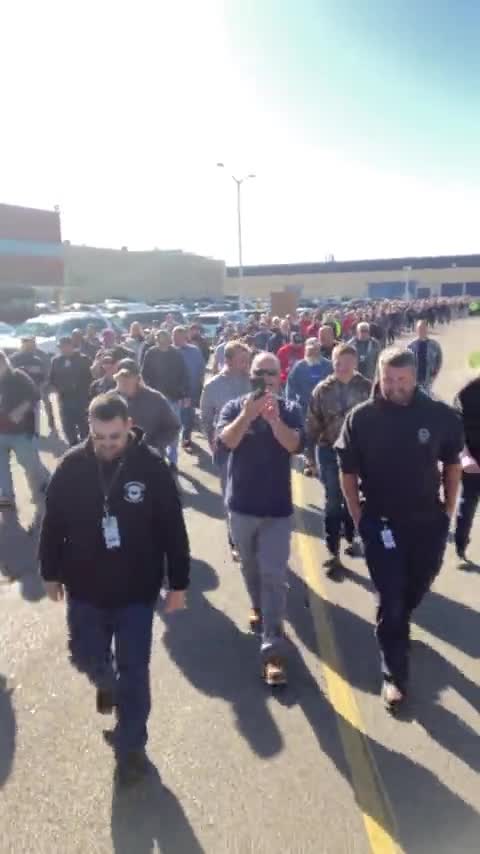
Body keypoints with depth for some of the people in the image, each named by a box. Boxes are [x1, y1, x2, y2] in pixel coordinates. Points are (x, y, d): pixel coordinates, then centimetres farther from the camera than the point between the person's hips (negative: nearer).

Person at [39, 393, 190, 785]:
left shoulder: (152, 465, -15)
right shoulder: (72, 466, -10)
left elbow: (173, 528, -9)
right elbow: (53, 524, 2)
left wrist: (178, 583, -6)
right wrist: (51, 573, 9)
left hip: (137, 590, -2)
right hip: (85, 588, 3)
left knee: (133, 670, 7)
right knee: (87, 658, 18)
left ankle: (130, 746, 29)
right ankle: (108, 684, 54)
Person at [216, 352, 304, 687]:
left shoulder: (289, 409, -2)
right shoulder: (234, 408, -3)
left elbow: (296, 445, -18)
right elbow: (223, 443, -19)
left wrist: (273, 418, -32)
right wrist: (248, 414, -30)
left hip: (278, 508, -1)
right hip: (241, 505, 2)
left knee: (274, 576, -4)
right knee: (250, 568, 20)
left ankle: (273, 649, -1)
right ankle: (258, 607, 48)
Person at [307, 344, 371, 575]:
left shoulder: (366, 388, -6)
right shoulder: (323, 389, -6)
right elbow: (313, 421, -3)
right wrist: (312, 445, -7)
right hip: (330, 451, -1)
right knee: (333, 502, 1)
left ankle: (350, 538, 40)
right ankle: (334, 554, 10)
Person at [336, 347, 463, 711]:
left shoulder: (440, 415, -9)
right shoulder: (361, 418, -12)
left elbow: (452, 464, 5)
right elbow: (348, 473, -3)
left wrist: (449, 510, 5)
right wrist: (359, 518, -4)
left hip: (428, 521, 3)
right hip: (382, 523, -2)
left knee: (416, 589, 21)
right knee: (391, 599, 5)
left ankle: (396, 626, 53)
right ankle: (395, 674, 22)